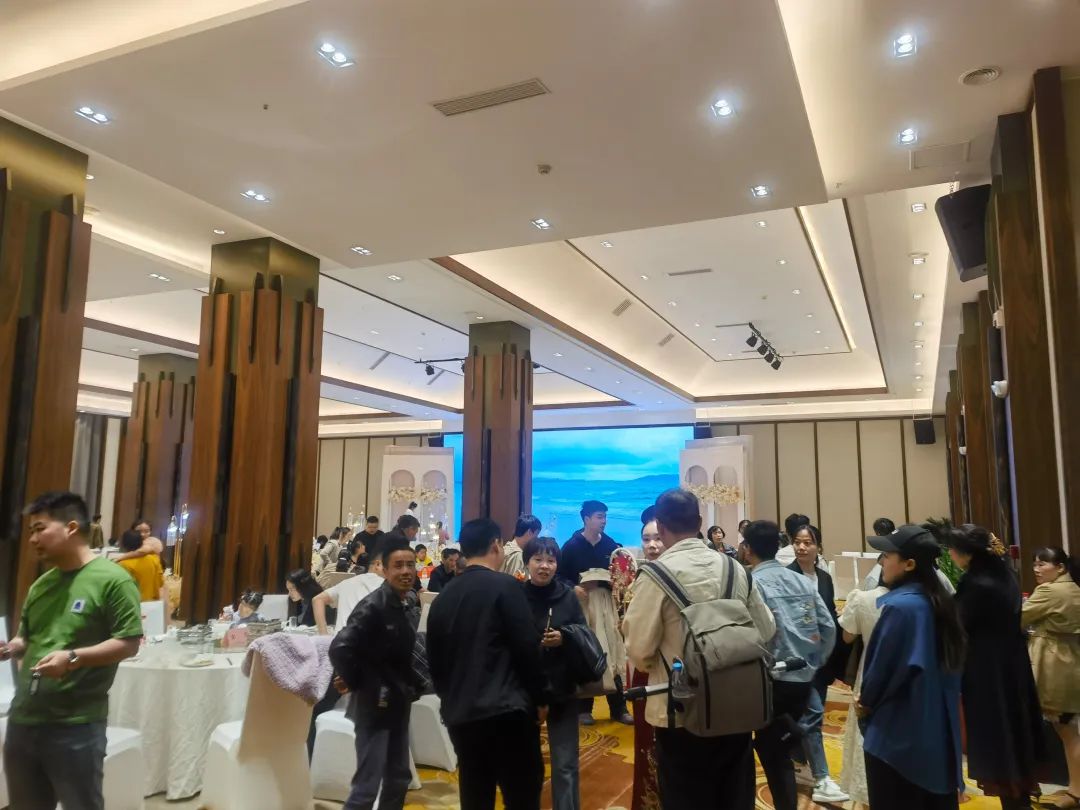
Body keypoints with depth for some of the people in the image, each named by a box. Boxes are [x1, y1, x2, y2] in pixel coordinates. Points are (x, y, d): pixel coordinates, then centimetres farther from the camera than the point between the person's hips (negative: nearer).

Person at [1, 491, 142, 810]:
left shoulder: (112, 579, -13)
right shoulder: (41, 584, 12)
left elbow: (128, 643, -15)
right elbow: (26, 638, 21)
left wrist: (73, 658, -25)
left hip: (76, 724, -7)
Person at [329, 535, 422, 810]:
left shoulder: (410, 603, 3)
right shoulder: (373, 607, -20)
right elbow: (340, 649, -27)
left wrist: (413, 685, 6)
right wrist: (357, 685, -17)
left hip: (400, 703, 8)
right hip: (375, 704, -8)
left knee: (399, 778, 18)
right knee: (367, 784, -1)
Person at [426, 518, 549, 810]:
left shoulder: (444, 596, 9)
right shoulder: (505, 586, -8)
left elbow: (435, 658, 14)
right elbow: (527, 647, -11)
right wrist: (540, 698, 0)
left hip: (460, 714, 6)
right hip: (506, 709, -6)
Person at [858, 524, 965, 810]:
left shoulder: (899, 606, -22)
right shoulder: (940, 602, 3)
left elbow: (883, 665, -18)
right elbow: (949, 660, 12)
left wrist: (865, 703, 1)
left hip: (897, 730, -8)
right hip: (937, 727, 8)